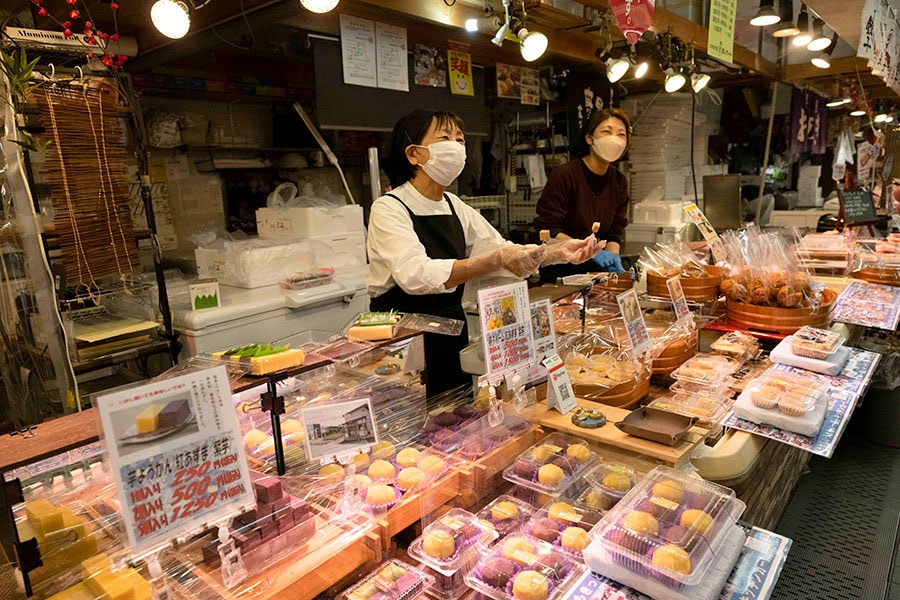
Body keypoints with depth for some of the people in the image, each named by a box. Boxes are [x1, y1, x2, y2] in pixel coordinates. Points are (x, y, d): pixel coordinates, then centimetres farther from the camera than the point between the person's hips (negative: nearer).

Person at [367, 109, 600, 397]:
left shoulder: (455, 207, 6)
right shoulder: (388, 209, -15)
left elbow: (507, 252, 9)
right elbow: (415, 275, -32)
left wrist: (559, 252, -8)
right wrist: (498, 260, -39)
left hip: (452, 338, 6)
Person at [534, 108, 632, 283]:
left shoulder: (619, 182, 7)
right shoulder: (564, 174, -12)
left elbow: (614, 233, 10)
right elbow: (548, 230, -14)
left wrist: (612, 257, -11)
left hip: (594, 271, 6)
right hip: (558, 271, -5)